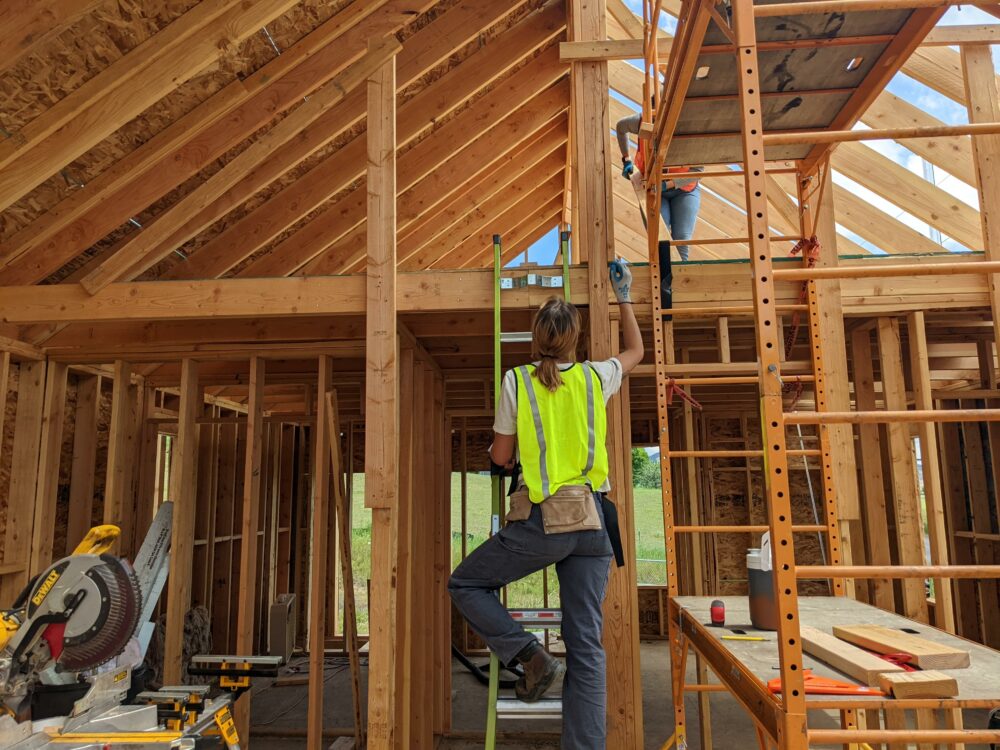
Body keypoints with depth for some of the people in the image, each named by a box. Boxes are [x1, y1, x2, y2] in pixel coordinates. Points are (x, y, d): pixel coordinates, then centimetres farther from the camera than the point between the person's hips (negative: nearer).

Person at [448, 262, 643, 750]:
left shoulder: (517, 381, -2)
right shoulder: (595, 378, 6)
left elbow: (501, 457, 4)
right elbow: (635, 351, 28)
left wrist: (497, 445, 27)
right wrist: (623, 298, 37)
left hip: (541, 520, -4)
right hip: (593, 520, 4)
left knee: (465, 585, 16)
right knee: (586, 645, 8)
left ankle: (530, 655, 2)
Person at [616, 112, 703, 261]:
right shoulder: (644, 121, -18)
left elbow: (698, 170, -18)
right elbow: (620, 126, 7)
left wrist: (668, 184, -27)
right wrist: (626, 159, 3)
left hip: (684, 190, -1)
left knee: (682, 239, -14)